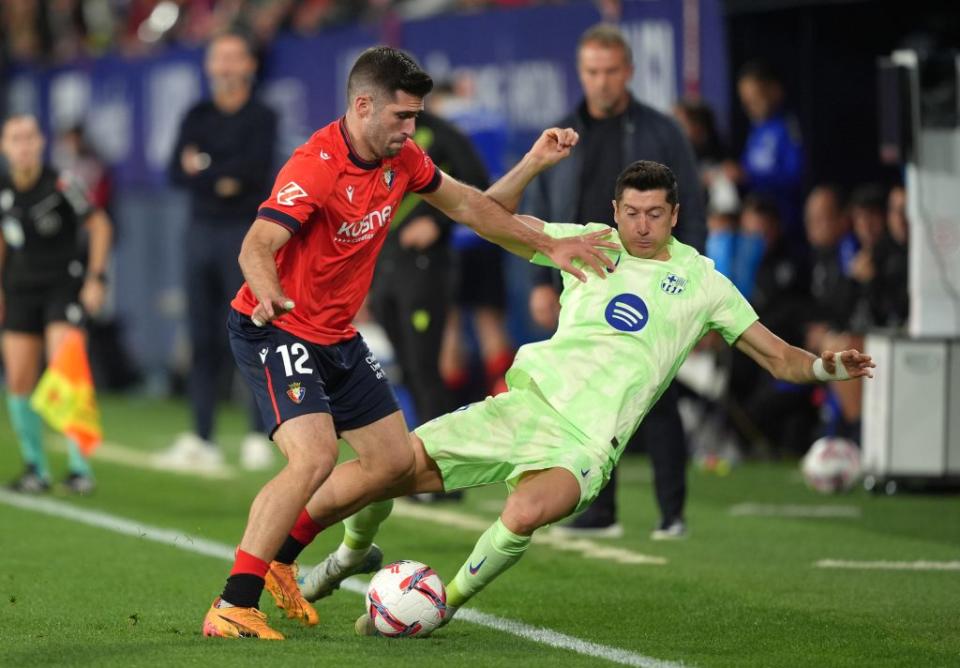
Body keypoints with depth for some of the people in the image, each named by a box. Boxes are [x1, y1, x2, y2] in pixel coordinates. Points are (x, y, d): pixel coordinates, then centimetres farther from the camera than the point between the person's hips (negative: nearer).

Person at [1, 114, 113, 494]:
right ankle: (35, 467, 14)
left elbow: (99, 224, -4)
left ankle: (79, 466, -13)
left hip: (65, 285, -5)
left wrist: (96, 277, -8)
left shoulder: (59, 185, -13)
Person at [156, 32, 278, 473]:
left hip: (245, 234, -5)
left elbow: (255, 167, -15)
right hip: (201, 233, 5)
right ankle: (201, 441, 4)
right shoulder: (197, 117, 14)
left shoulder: (261, 118, 0)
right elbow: (177, 172, 3)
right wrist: (220, 180, -12)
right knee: (203, 341, 3)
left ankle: (259, 437, -4)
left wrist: (202, 167, -8)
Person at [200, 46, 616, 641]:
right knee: (314, 457, -27)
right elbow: (257, 246, -36)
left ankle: (278, 558, 25)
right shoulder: (315, 167, -26)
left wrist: (548, 245, 17)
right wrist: (271, 297, -58)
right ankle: (232, 608, -24)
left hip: (338, 336, 9)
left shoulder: (402, 160, -1)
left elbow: (466, 204, 16)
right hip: (275, 329, -9)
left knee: (395, 460, 11)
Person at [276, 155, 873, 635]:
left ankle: (448, 601, -11)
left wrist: (827, 366, -7)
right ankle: (353, 551, 24)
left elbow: (780, 358, 13)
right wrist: (534, 163, 3)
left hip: (584, 442, -2)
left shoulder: (701, 282, 10)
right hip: (525, 401, 2)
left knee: (525, 513, -37)